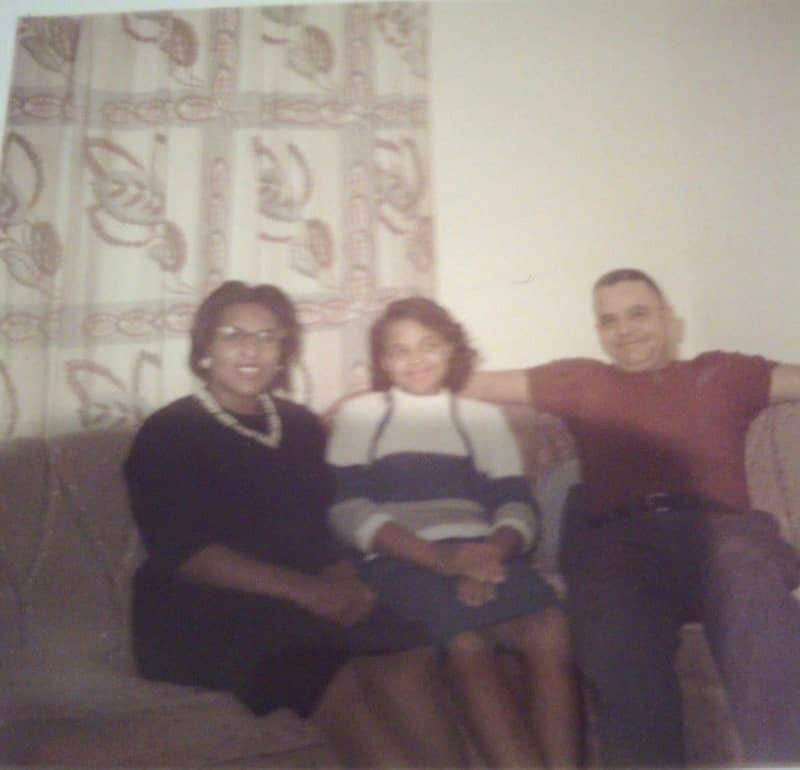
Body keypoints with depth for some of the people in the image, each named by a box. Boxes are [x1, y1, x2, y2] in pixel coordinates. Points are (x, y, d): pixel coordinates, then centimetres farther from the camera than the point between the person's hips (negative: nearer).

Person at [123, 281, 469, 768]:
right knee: (337, 682, -31)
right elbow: (185, 553, -10)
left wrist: (345, 583, -9)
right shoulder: (168, 433, 1)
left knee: (410, 659, -25)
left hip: (304, 601, 4)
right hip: (203, 614, -4)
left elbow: (316, 528, 15)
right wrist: (304, 590, -20)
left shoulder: (300, 425, 15)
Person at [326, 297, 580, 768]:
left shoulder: (486, 417, 22)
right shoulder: (359, 414, 16)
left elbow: (517, 507, 11)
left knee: (552, 630, -29)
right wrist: (440, 558, -13)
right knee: (466, 644, -32)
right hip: (403, 562, -2)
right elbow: (349, 510, 2)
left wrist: (492, 552, -14)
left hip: (484, 556, 2)